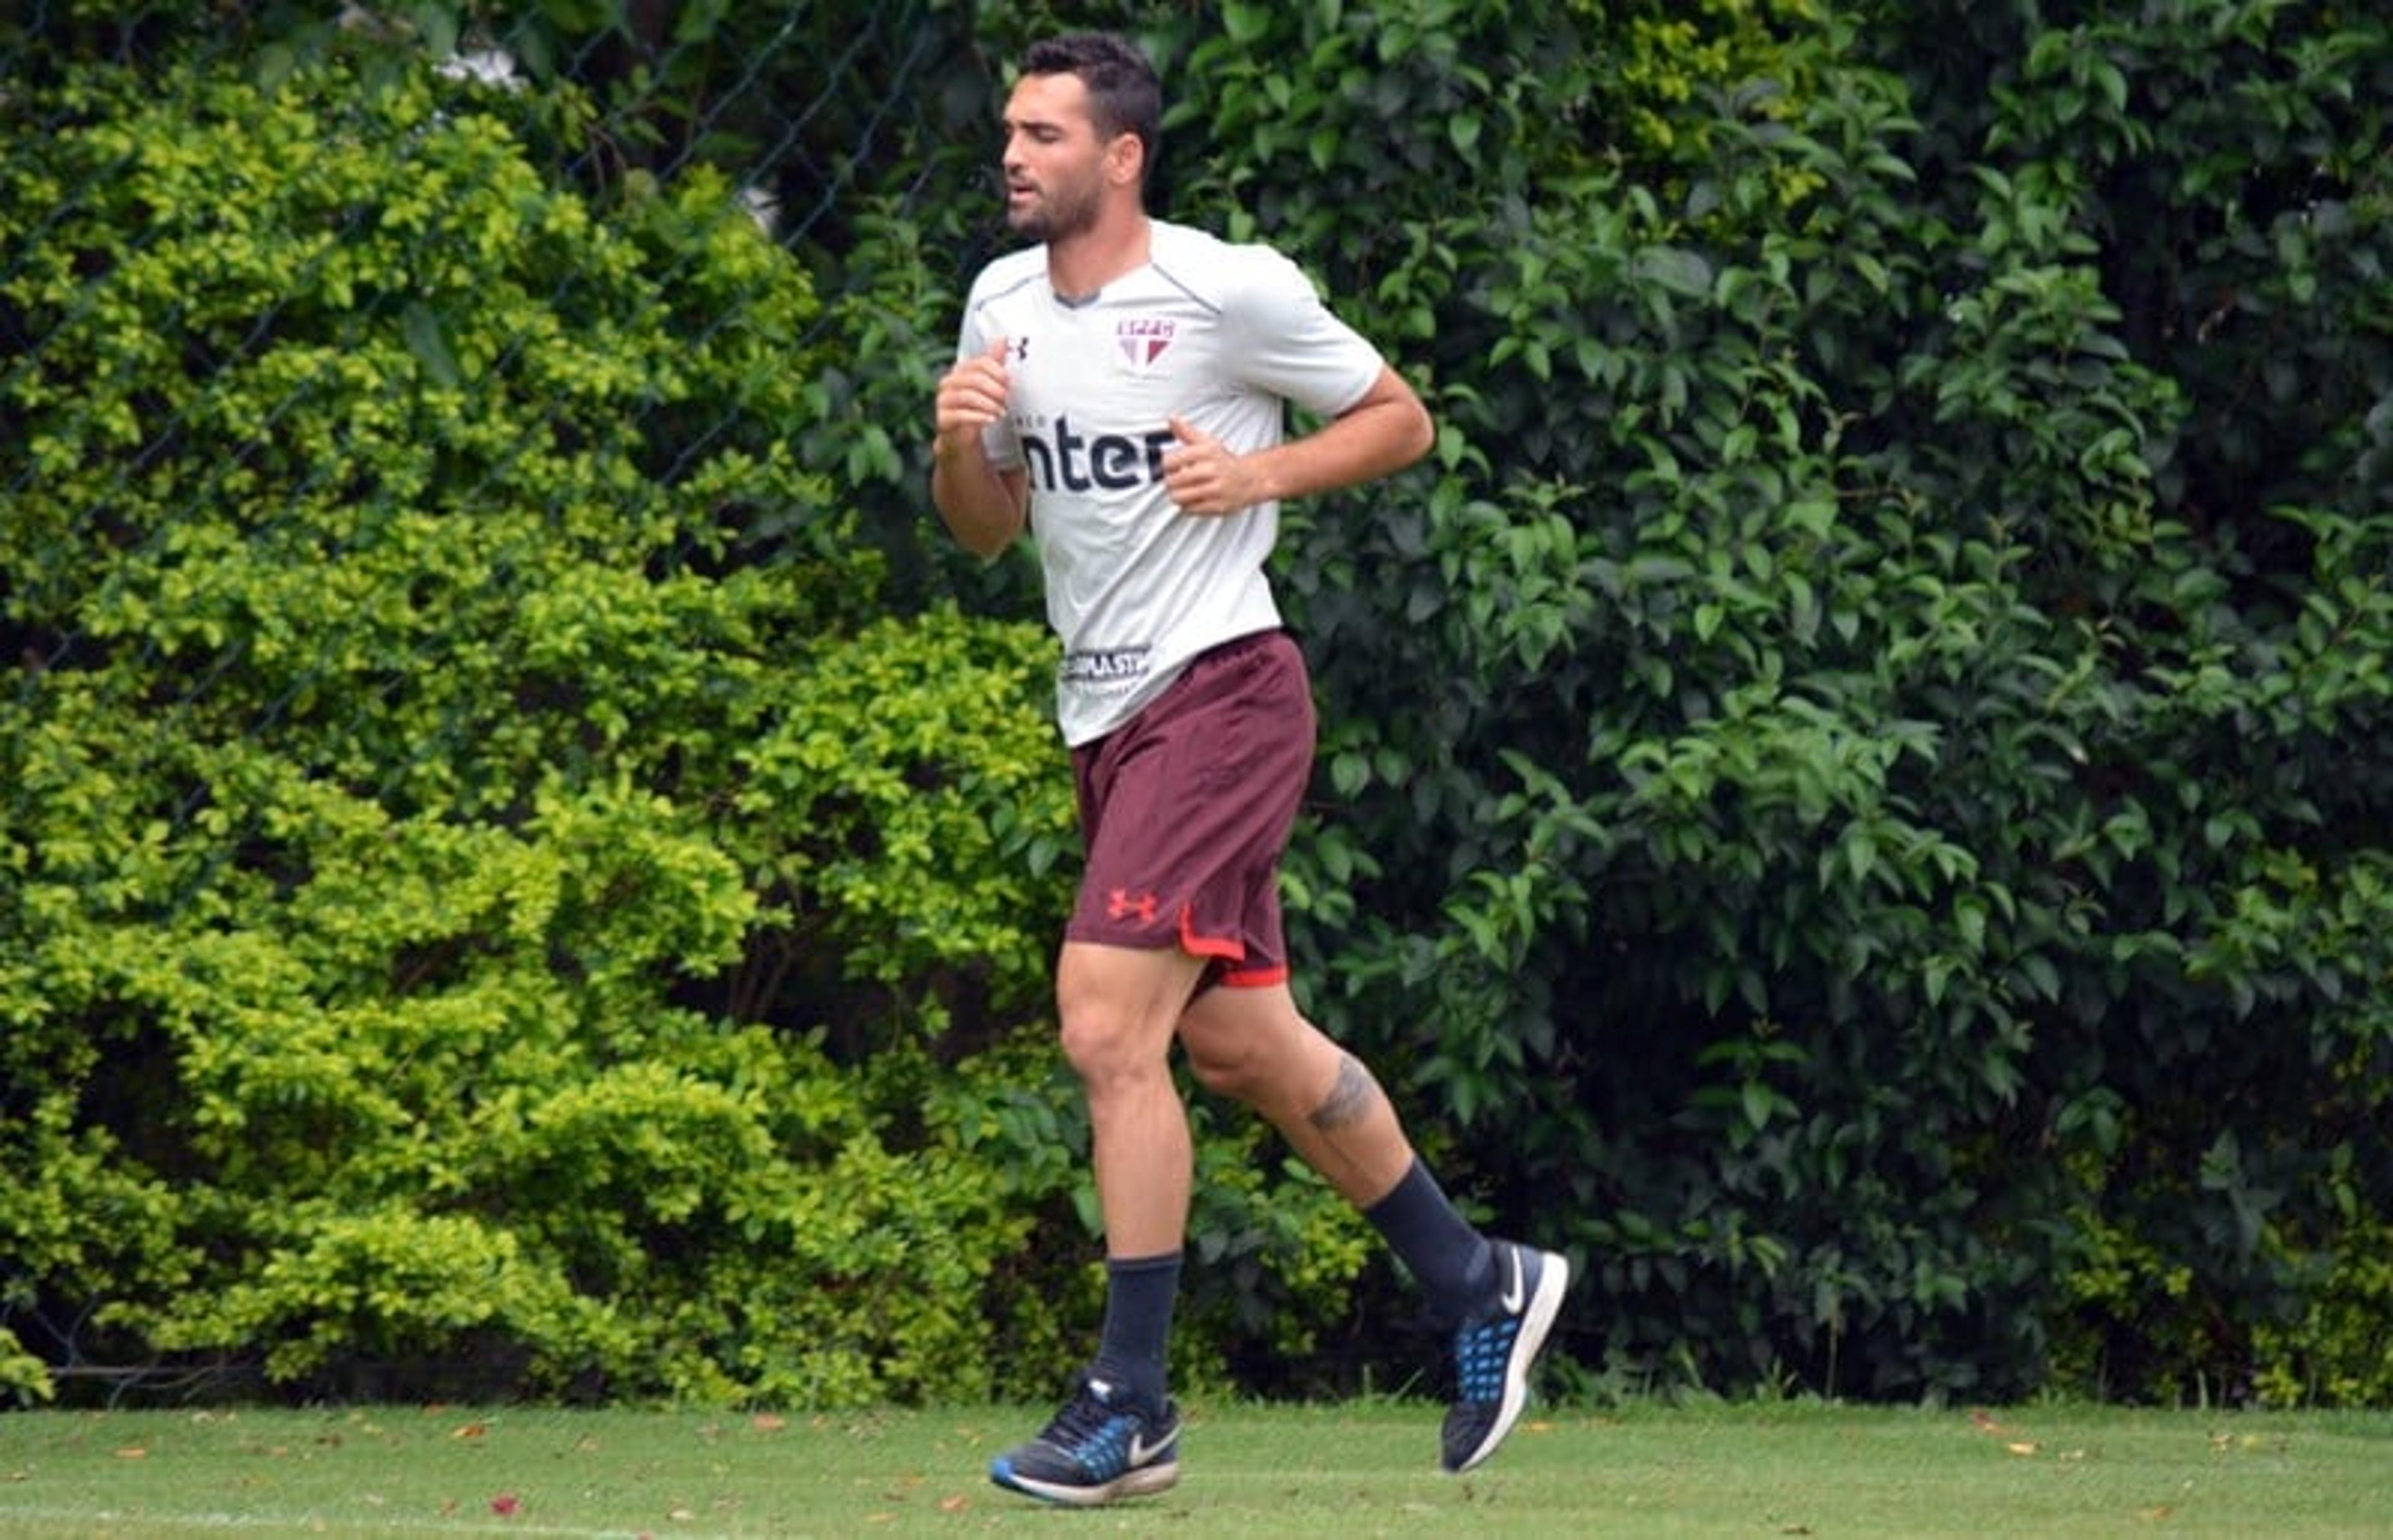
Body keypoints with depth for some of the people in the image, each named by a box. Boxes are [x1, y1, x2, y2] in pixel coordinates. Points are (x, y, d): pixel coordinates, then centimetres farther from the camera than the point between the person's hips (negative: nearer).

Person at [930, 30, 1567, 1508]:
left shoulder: (1231, 290, -11)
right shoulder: (1003, 302, 9)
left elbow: (1402, 418, -1)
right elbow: (986, 526, 16)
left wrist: (1261, 471, -16)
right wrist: (959, 439, -5)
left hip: (1222, 688, -8)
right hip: (1106, 711, 8)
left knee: (1108, 1023, -17)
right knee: (1239, 1043, 13)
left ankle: (1131, 1409, -11)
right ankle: (1480, 1284, 30)